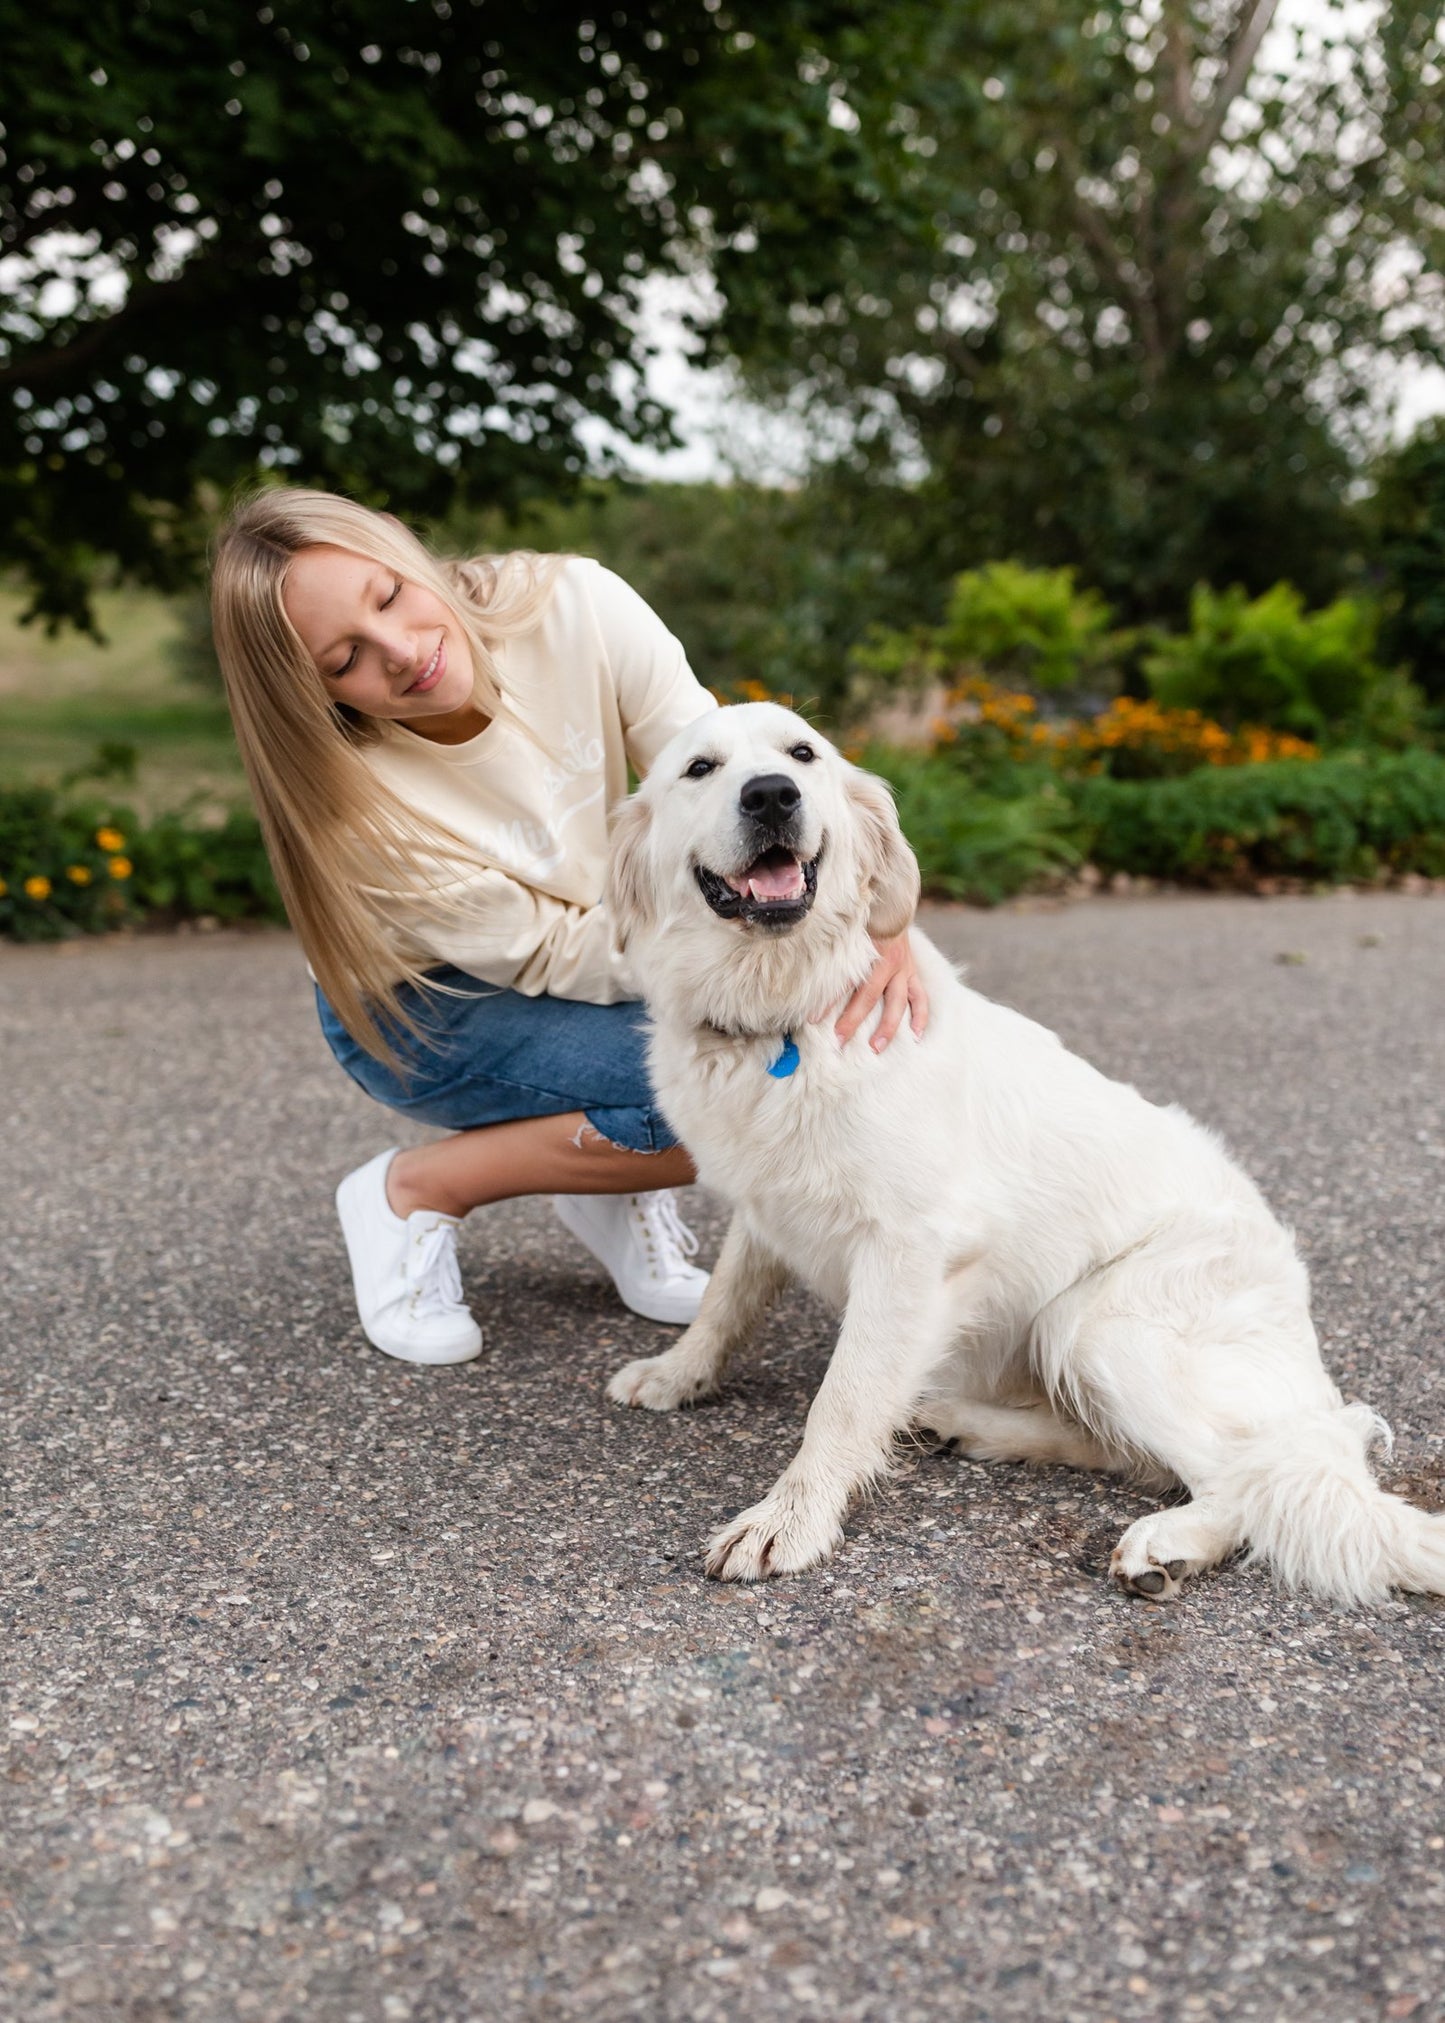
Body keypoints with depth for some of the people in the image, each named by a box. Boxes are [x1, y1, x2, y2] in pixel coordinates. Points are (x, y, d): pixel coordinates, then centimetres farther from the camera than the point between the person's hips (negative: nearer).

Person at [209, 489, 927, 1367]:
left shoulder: (573, 604, -25)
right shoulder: (360, 815, -32)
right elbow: (555, 960, -23)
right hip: (425, 1012, -4)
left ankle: (623, 1178, 1)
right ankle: (417, 1189, -9)